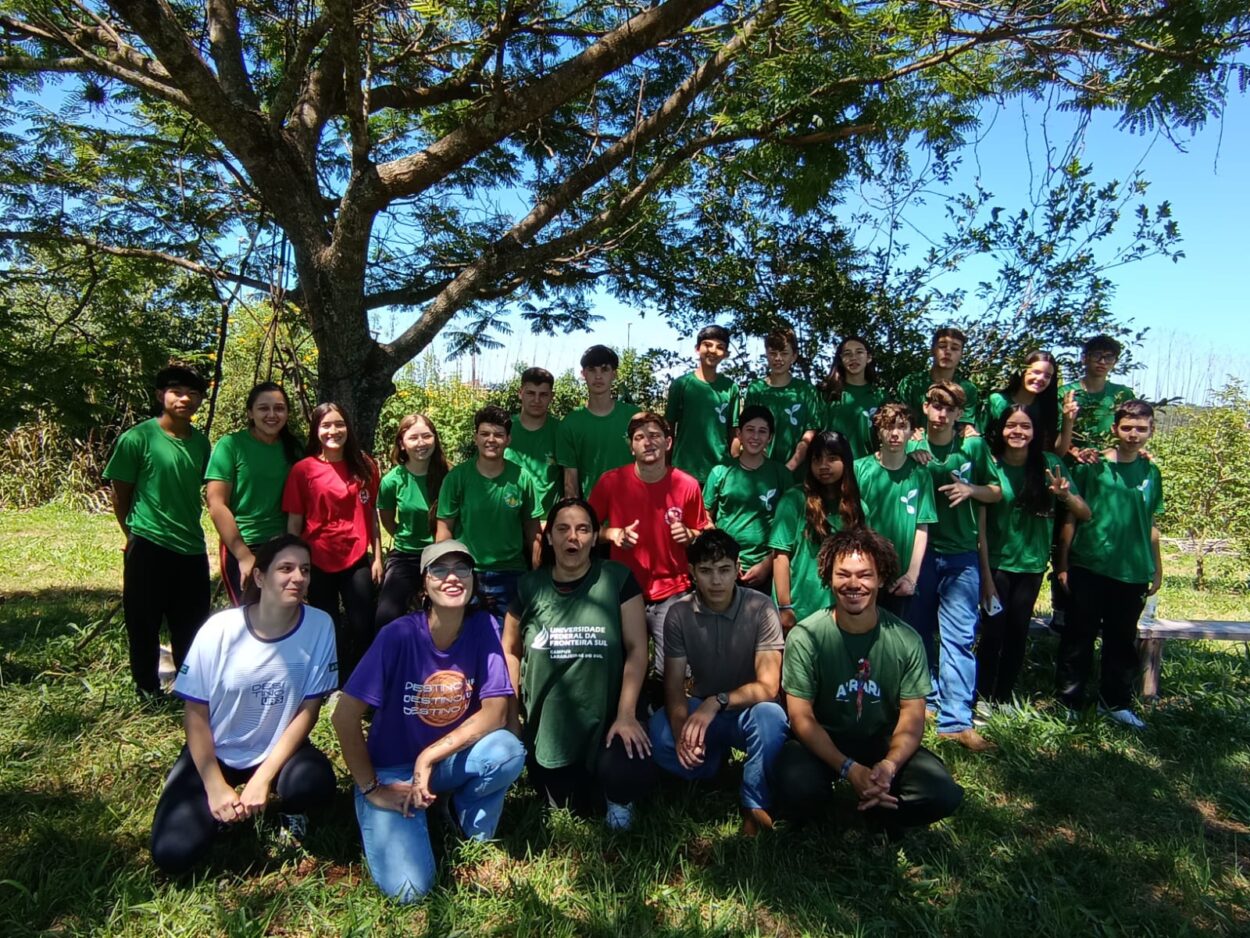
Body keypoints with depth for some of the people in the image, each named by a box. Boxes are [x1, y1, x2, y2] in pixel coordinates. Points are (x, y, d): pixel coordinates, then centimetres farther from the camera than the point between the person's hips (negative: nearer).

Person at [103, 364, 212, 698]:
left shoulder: (201, 442, 4)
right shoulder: (137, 438, -9)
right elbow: (120, 495, -2)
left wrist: (187, 528, 12)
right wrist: (137, 534, 5)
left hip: (193, 548, 5)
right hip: (148, 548, -4)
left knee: (193, 628, 13)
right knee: (144, 625, 8)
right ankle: (148, 692, 24)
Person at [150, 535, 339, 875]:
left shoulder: (319, 626, -16)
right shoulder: (220, 630, -17)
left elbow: (309, 709, -11)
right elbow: (195, 713, -9)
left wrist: (263, 778, -18)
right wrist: (216, 787, -12)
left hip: (279, 748, 0)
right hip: (215, 751, 0)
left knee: (315, 782, -32)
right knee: (173, 853, -16)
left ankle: (290, 811, 5)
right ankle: (221, 807, 17)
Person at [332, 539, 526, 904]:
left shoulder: (483, 627, -12)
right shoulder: (399, 634, -21)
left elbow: (496, 712, -16)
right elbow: (345, 717, -18)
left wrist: (429, 757, -23)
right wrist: (371, 788, -12)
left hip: (450, 763, 3)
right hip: (392, 770, -2)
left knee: (508, 751, -29)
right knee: (409, 889, -19)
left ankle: (476, 835, 2)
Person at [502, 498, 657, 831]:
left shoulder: (618, 579, -6)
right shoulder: (530, 586, 0)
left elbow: (636, 647, -8)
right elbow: (510, 651, 9)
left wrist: (626, 714, -16)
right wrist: (509, 716, 4)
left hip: (606, 719, -2)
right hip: (547, 725, 2)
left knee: (632, 777, -27)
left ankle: (616, 796, 11)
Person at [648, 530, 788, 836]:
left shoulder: (760, 608, -16)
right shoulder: (679, 614, -9)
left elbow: (768, 687, -21)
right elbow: (674, 686, -11)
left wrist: (717, 702, -39)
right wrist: (682, 731, -32)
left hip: (748, 712, -2)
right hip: (701, 710, 2)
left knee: (770, 715, -37)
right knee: (656, 730, -29)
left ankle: (755, 805, -13)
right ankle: (712, 765, 2)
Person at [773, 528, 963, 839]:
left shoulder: (906, 640, -9)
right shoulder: (804, 636, -16)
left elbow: (912, 716, -6)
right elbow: (802, 717, -14)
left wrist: (889, 765, -27)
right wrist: (849, 769, -27)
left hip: (884, 743, 2)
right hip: (822, 743, -2)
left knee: (943, 795, -23)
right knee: (796, 793, -32)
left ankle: (878, 813, 9)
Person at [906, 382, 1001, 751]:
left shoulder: (974, 446, 2)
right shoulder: (912, 448, 2)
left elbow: (996, 492, 9)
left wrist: (972, 490, -11)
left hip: (961, 554, -1)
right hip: (919, 551, 1)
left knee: (959, 637, -4)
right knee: (917, 632, 11)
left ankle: (956, 720, -2)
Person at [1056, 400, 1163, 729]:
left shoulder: (1151, 472, 7)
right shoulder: (1092, 466, -5)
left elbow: (1150, 524, 14)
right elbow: (1071, 517, -3)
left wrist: (1157, 568, 14)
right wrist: (1063, 563, -5)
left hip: (1133, 572, 4)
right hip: (1089, 567, -4)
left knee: (1122, 640, 14)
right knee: (1079, 637, 4)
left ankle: (1116, 702, 28)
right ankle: (1070, 701, 16)